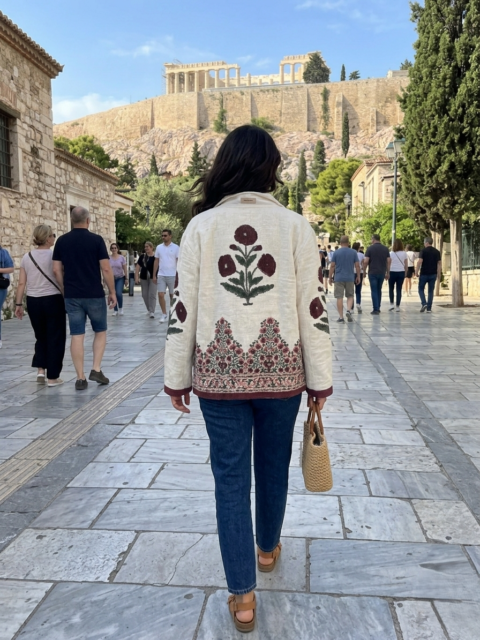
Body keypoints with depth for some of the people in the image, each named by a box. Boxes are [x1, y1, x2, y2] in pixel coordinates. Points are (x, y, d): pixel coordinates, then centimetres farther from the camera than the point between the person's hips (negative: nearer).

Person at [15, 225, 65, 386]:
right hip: (52, 300, -5)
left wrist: (18, 304, 10)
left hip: (33, 301, 5)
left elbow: (21, 284, 4)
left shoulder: (26, 257, 5)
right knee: (55, 337, 5)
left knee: (41, 336, 21)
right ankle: (52, 377, 8)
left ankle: (40, 370, 10)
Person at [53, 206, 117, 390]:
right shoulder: (96, 239, -7)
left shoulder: (61, 241, 3)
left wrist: (66, 289, 15)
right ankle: (96, 369, 6)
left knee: (77, 336, 4)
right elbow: (106, 268, -9)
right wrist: (112, 292, 0)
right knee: (100, 332, 15)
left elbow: (57, 270, 3)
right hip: (94, 295, -2)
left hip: (72, 296, 3)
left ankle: (80, 378, 5)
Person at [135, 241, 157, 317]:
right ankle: (149, 309, 27)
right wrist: (136, 277, -1)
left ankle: (152, 312, -8)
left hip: (153, 278, -4)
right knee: (144, 294, 9)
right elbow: (138, 267, 6)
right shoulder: (142, 256, 5)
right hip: (144, 278, 4)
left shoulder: (156, 256, -4)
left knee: (152, 294, -8)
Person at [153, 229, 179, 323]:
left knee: (172, 295, 7)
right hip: (161, 275, 2)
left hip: (172, 275, -2)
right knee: (160, 295, -5)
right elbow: (156, 261, 12)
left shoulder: (176, 248, -1)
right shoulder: (159, 247, 8)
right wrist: (154, 275, 8)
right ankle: (164, 314, 5)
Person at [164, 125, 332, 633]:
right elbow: (313, 309, -5)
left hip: (219, 371, 0)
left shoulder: (201, 226, -3)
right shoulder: (295, 226, -4)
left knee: (230, 476, 10)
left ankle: (242, 595, 17)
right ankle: (267, 547, 46)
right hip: (280, 369, 1)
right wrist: (320, 380, 4)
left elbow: (183, 309, -4)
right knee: (273, 465, 21)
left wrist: (176, 378, 6)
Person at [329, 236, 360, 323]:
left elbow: (332, 266, -1)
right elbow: (357, 266, 2)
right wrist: (358, 277, 11)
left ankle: (341, 317, 1)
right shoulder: (354, 252, 2)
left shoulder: (336, 253, 0)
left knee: (339, 297, 1)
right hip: (350, 278, 1)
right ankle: (349, 310, -8)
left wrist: (330, 277, 6)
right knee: (350, 296, 16)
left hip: (338, 278, -1)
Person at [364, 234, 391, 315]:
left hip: (372, 272, -4)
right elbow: (389, 261, 3)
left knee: (374, 291, 0)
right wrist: (388, 273, 9)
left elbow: (366, 261, -12)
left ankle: (376, 309, -3)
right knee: (379, 290, 18)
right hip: (382, 272, 4)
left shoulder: (370, 248, -6)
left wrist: (364, 271, 0)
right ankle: (378, 308, 21)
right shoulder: (385, 248, 5)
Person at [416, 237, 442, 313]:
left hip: (424, 274, -4)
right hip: (433, 274, 4)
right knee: (431, 291, 8)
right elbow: (439, 263, 6)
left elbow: (419, 262, -15)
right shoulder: (437, 252, 7)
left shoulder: (423, 251, -7)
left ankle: (424, 303, -10)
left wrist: (417, 272, -8)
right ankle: (429, 308, 6)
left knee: (421, 289, 10)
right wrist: (439, 274, 11)